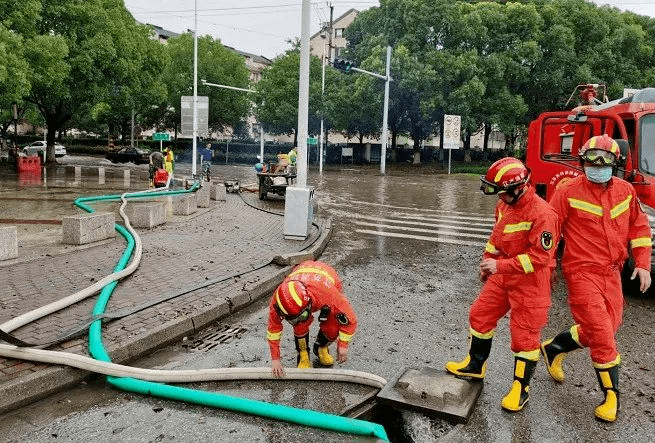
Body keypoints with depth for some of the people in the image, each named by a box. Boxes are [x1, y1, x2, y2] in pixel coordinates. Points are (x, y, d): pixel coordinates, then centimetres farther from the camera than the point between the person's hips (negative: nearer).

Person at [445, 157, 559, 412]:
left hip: (530, 281, -8)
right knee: (480, 315, 13)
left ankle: (521, 388, 18)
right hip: (502, 276, 8)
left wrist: (500, 265, -30)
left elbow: (539, 257, -26)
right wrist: (487, 261, 22)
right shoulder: (505, 205, 3)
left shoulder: (542, 214, -24)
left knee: (524, 334, 1)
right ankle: (475, 366, 32)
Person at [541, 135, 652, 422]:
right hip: (582, 272, -6)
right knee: (601, 334, -6)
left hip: (611, 273, 6)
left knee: (607, 327, 14)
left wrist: (643, 264, 8)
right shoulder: (568, 192, -11)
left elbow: (639, 227, 13)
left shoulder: (625, 190, 5)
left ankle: (554, 348, 36)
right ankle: (611, 395, 11)